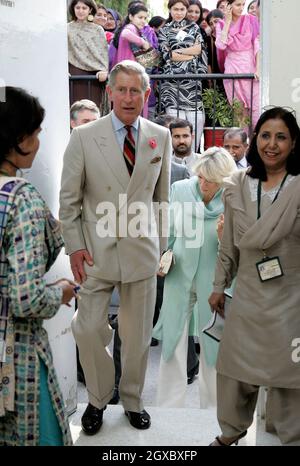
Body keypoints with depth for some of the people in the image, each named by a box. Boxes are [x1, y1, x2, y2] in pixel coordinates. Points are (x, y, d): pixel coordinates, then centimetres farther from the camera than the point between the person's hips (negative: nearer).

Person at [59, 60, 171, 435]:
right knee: (89, 331, 3)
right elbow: (69, 199, -1)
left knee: (138, 335, 12)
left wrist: (160, 245, 10)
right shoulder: (84, 137, -4)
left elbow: (162, 196, 10)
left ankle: (132, 400, 34)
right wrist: (75, 247, -6)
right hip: (96, 250, -1)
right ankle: (98, 400, 29)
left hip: (142, 250, 2)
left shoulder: (161, 137, 3)